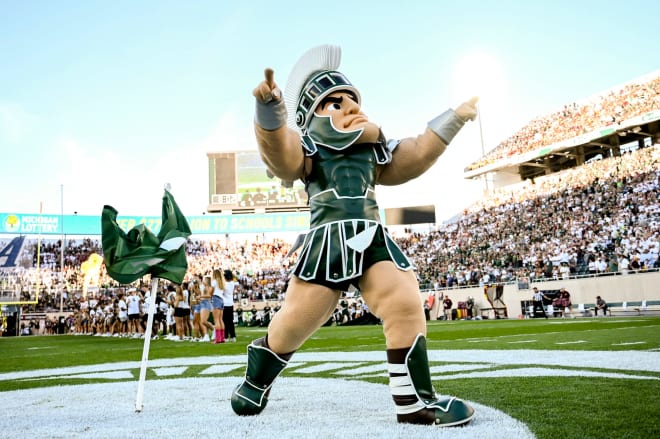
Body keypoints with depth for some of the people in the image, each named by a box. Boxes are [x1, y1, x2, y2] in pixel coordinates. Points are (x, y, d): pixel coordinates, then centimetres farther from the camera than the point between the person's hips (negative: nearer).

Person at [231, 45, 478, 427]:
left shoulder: (373, 149, 21)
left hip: (373, 238, 5)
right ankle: (255, 384, 27)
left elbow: (417, 154, 27)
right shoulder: (307, 147, 4)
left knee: (406, 306, -9)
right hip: (328, 240, -5)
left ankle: (415, 402, 4)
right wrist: (270, 108, -36)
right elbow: (277, 148, -17)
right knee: (295, 322, -2)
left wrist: (453, 119, 30)